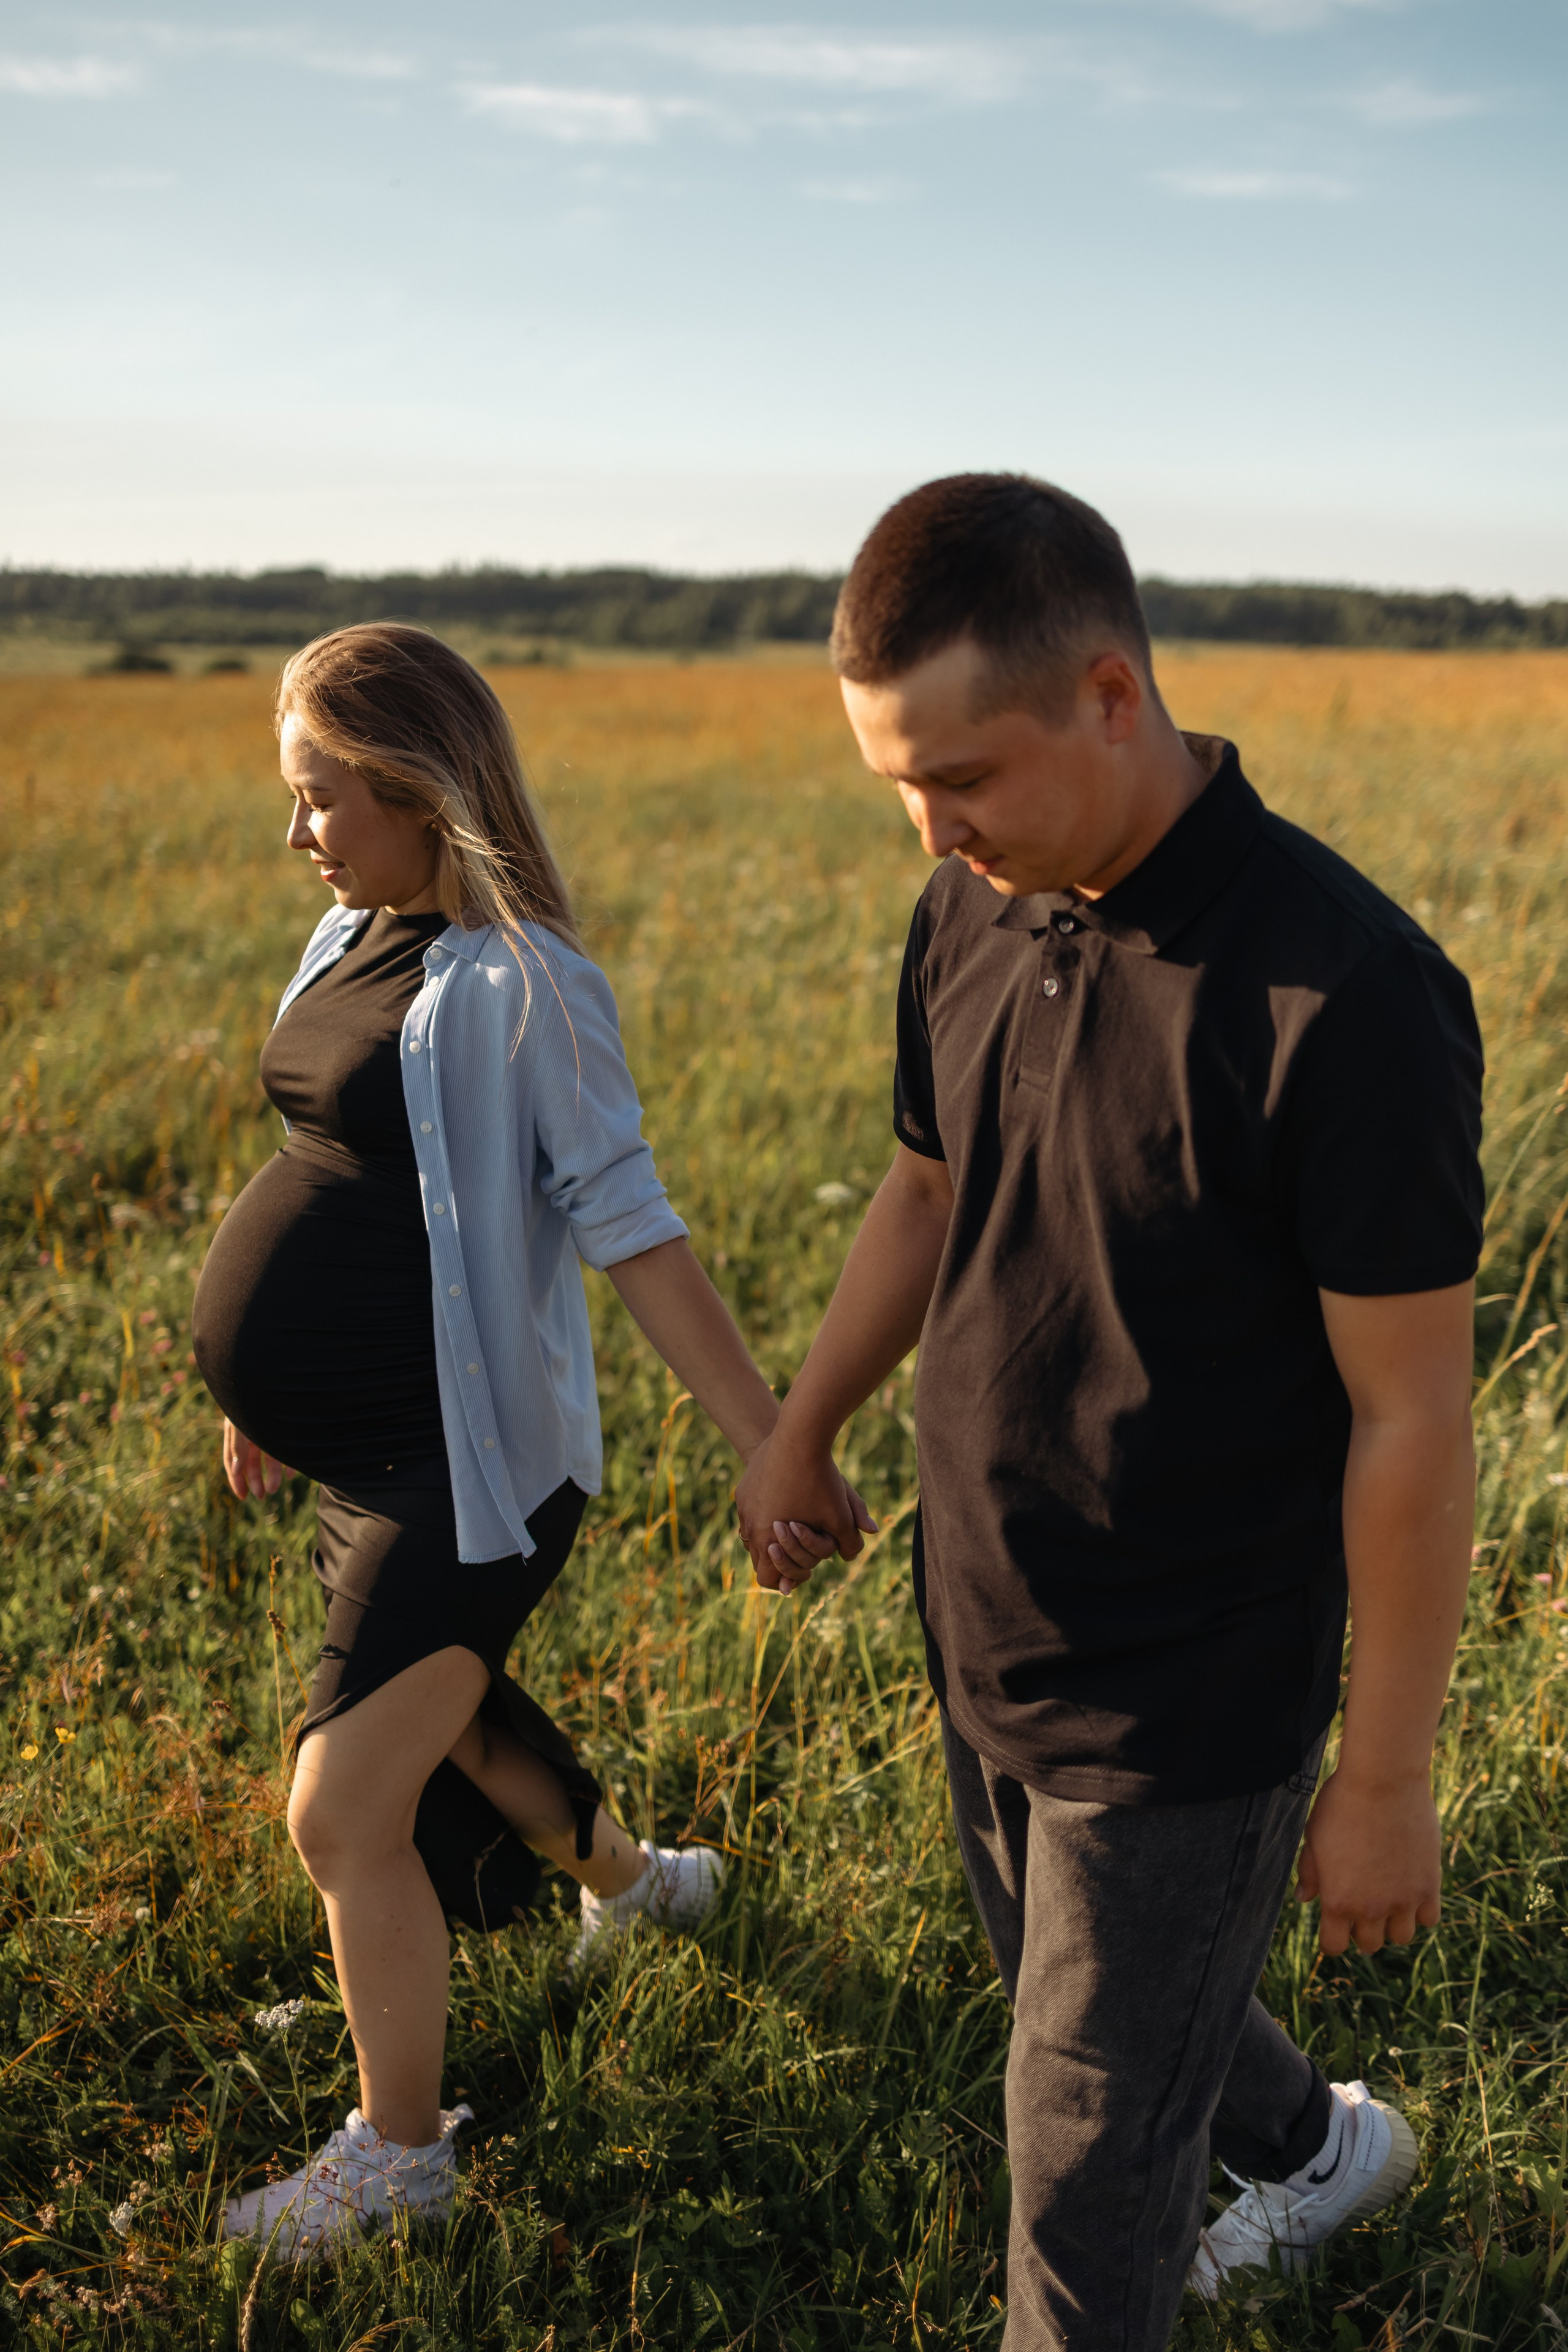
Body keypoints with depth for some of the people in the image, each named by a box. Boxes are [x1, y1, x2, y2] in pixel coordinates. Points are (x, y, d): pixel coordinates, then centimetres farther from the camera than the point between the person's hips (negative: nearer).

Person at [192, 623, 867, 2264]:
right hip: (360, 1452, 9)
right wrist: (264, 1373, 24)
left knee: (345, 1814, -4)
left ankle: (398, 2150, 18)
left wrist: (771, 1447, -21)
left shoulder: (519, 985, -18)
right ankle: (629, 1880, 54)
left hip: (464, 1464, -9)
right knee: (437, 1726, 27)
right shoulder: (350, 941, 6)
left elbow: (632, 1234, -19)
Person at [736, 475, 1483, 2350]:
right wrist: (799, 1435, 22)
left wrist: (1385, 1782, -13)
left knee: (1087, 2160, 10)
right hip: (982, 1642, 7)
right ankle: (1316, 2147, 60)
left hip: (1186, 1716, -7)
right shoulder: (972, 918, -6)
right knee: (1106, 2001, 29)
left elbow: (1411, 1427, -20)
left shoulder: (1346, 997, -27)